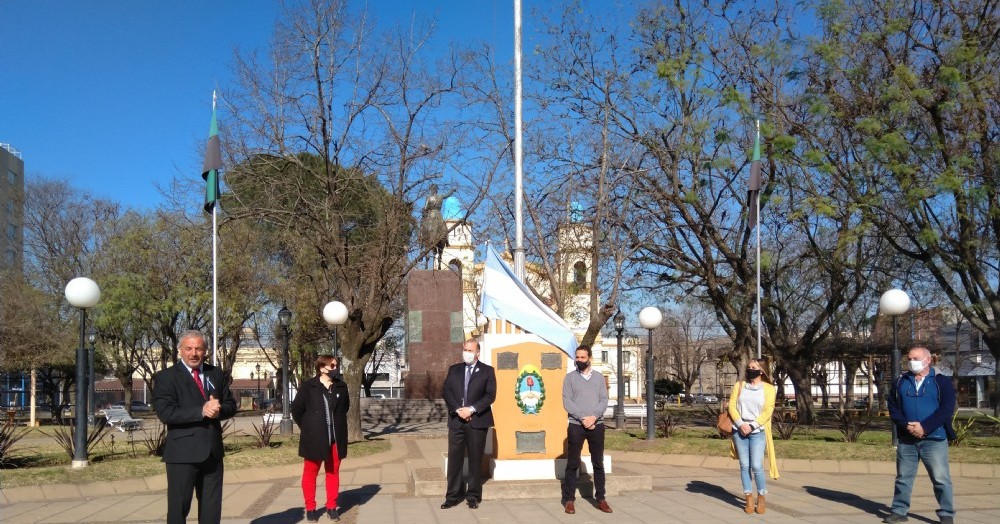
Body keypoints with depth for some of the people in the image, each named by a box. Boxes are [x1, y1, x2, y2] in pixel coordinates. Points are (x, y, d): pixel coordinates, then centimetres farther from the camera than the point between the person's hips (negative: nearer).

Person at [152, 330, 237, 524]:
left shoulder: (216, 374, 12)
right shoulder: (166, 377, -4)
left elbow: (231, 405, 10)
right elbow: (165, 413, -16)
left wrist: (219, 410, -13)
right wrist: (201, 411, -23)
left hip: (213, 451, 5)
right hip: (183, 453, -5)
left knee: (212, 508, 11)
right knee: (178, 507, 1)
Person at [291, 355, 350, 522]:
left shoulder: (341, 386, 3)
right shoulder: (308, 386, -8)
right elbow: (296, 409, -1)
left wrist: (337, 425, 12)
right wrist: (308, 428, 0)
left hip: (336, 438, 3)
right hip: (314, 438, -3)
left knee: (333, 472, 10)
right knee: (310, 473, 5)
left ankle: (332, 507, 20)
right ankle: (310, 508, 14)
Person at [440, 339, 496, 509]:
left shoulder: (487, 371, 4)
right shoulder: (454, 370, 13)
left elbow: (490, 395, -4)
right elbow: (446, 391, 4)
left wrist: (471, 409, -14)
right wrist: (458, 409, -11)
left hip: (477, 421, -2)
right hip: (456, 420, 2)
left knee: (475, 460, 3)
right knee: (454, 459, 1)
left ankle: (473, 496, 11)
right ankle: (453, 496, 7)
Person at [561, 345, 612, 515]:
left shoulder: (599, 377, 9)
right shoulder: (570, 377, 2)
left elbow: (604, 400, 3)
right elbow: (567, 402, -5)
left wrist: (594, 417, -13)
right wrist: (583, 418, -15)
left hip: (597, 425, 2)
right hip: (576, 425, -2)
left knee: (598, 463, 6)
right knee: (572, 464, 1)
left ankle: (600, 499, 12)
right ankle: (569, 499, 6)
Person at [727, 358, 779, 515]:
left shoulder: (769, 389, 4)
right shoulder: (739, 386, 11)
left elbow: (768, 412, -3)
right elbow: (732, 406, 3)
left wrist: (752, 426, -13)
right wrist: (741, 424, -11)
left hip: (757, 432, -2)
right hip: (739, 430, 2)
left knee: (756, 466, -10)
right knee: (744, 466, 3)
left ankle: (761, 499, 5)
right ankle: (749, 500, 9)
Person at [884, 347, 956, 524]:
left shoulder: (942, 382, 1)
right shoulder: (900, 382, 11)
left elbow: (946, 409, -8)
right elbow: (893, 408, 6)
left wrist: (925, 428, -17)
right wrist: (906, 426, -12)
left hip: (934, 439, -3)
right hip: (906, 439, 3)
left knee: (941, 479, -3)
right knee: (903, 477, 9)